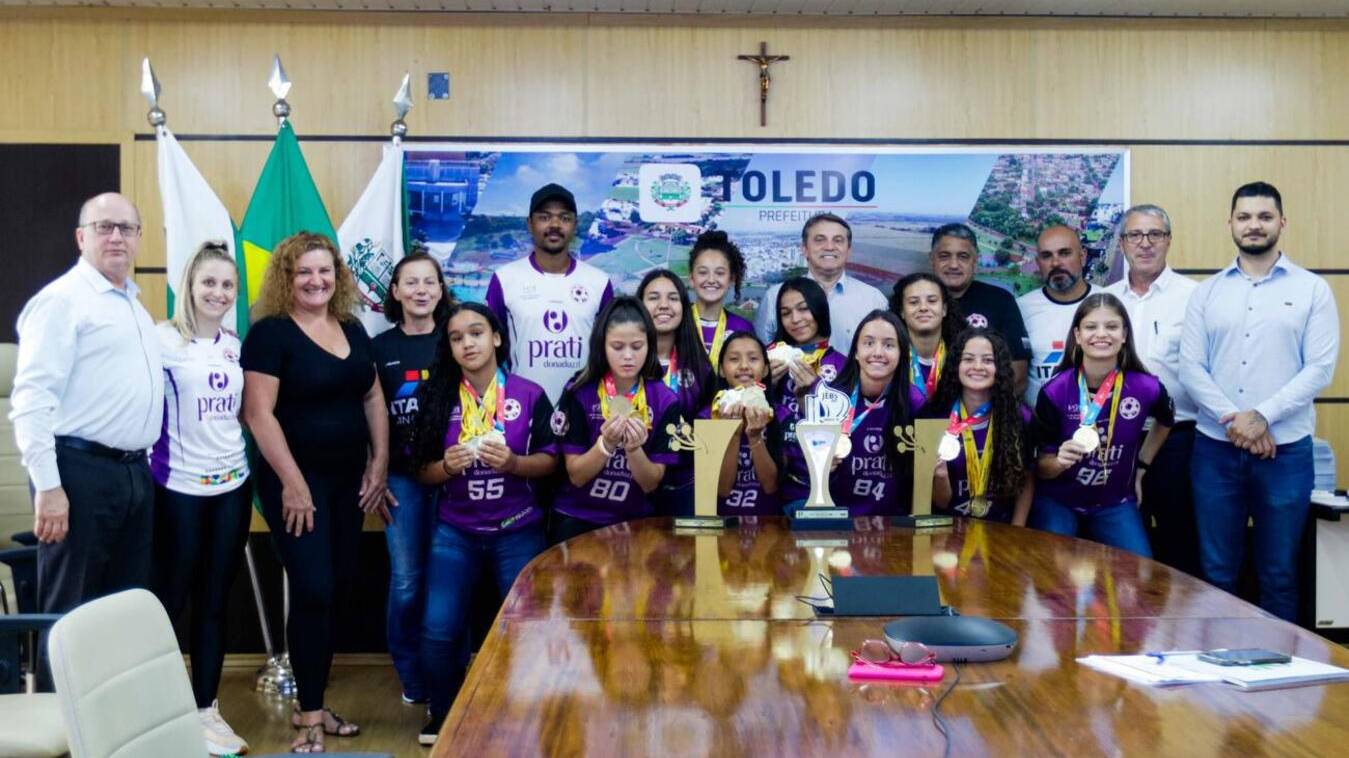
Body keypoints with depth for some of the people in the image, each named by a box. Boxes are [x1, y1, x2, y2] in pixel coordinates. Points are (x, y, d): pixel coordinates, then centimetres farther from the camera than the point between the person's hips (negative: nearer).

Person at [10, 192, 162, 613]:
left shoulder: (133, 304, 18)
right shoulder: (61, 299, -8)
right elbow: (32, 398, -16)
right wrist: (48, 486, -22)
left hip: (135, 471, 8)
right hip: (81, 471, -8)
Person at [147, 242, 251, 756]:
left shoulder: (234, 344, 9)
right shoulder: (163, 340, -9)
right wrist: (152, 464, -13)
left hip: (231, 485, 5)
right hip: (179, 487, -5)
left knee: (215, 601, 10)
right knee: (169, 599, 4)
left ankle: (206, 708, 20)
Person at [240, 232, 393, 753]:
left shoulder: (353, 330, 10)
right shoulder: (270, 333, -9)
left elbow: (373, 400, 13)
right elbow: (258, 413, -15)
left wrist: (379, 467, 5)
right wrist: (292, 483, -19)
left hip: (348, 478, 6)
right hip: (297, 480, -6)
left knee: (336, 589, 9)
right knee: (313, 589, -9)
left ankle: (311, 704, 21)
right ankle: (310, 716, 2)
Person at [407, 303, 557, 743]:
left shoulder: (529, 395, -4)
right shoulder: (438, 398, 1)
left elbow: (550, 461, -1)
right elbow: (422, 471, 4)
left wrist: (513, 463, -19)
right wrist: (446, 466, -17)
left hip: (518, 532, -1)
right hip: (454, 532, 1)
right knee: (439, 631, -5)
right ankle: (443, 717, 17)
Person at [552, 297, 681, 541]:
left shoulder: (664, 400, -4)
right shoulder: (579, 393, -6)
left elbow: (651, 483, -3)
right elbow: (576, 476, -5)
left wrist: (634, 449, -21)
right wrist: (606, 444, -22)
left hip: (635, 521, 1)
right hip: (578, 519, -1)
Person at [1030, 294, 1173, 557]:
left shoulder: (1146, 388, -14)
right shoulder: (1055, 391, -19)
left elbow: (1165, 422, 14)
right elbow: (1041, 468, -11)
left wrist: (1140, 467, 12)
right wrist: (1060, 461, -32)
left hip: (1115, 503, 2)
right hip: (1058, 501, -2)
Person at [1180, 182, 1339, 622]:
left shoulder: (1312, 290, 2)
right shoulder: (1206, 292, 8)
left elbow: (1320, 369, -6)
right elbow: (1191, 367, 1)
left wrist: (1263, 416, -15)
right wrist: (1232, 419, -13)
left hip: (1286, 450, -1)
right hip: (1215, 449, 2)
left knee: (1278, 573, 8)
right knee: (1216, 571, 9)